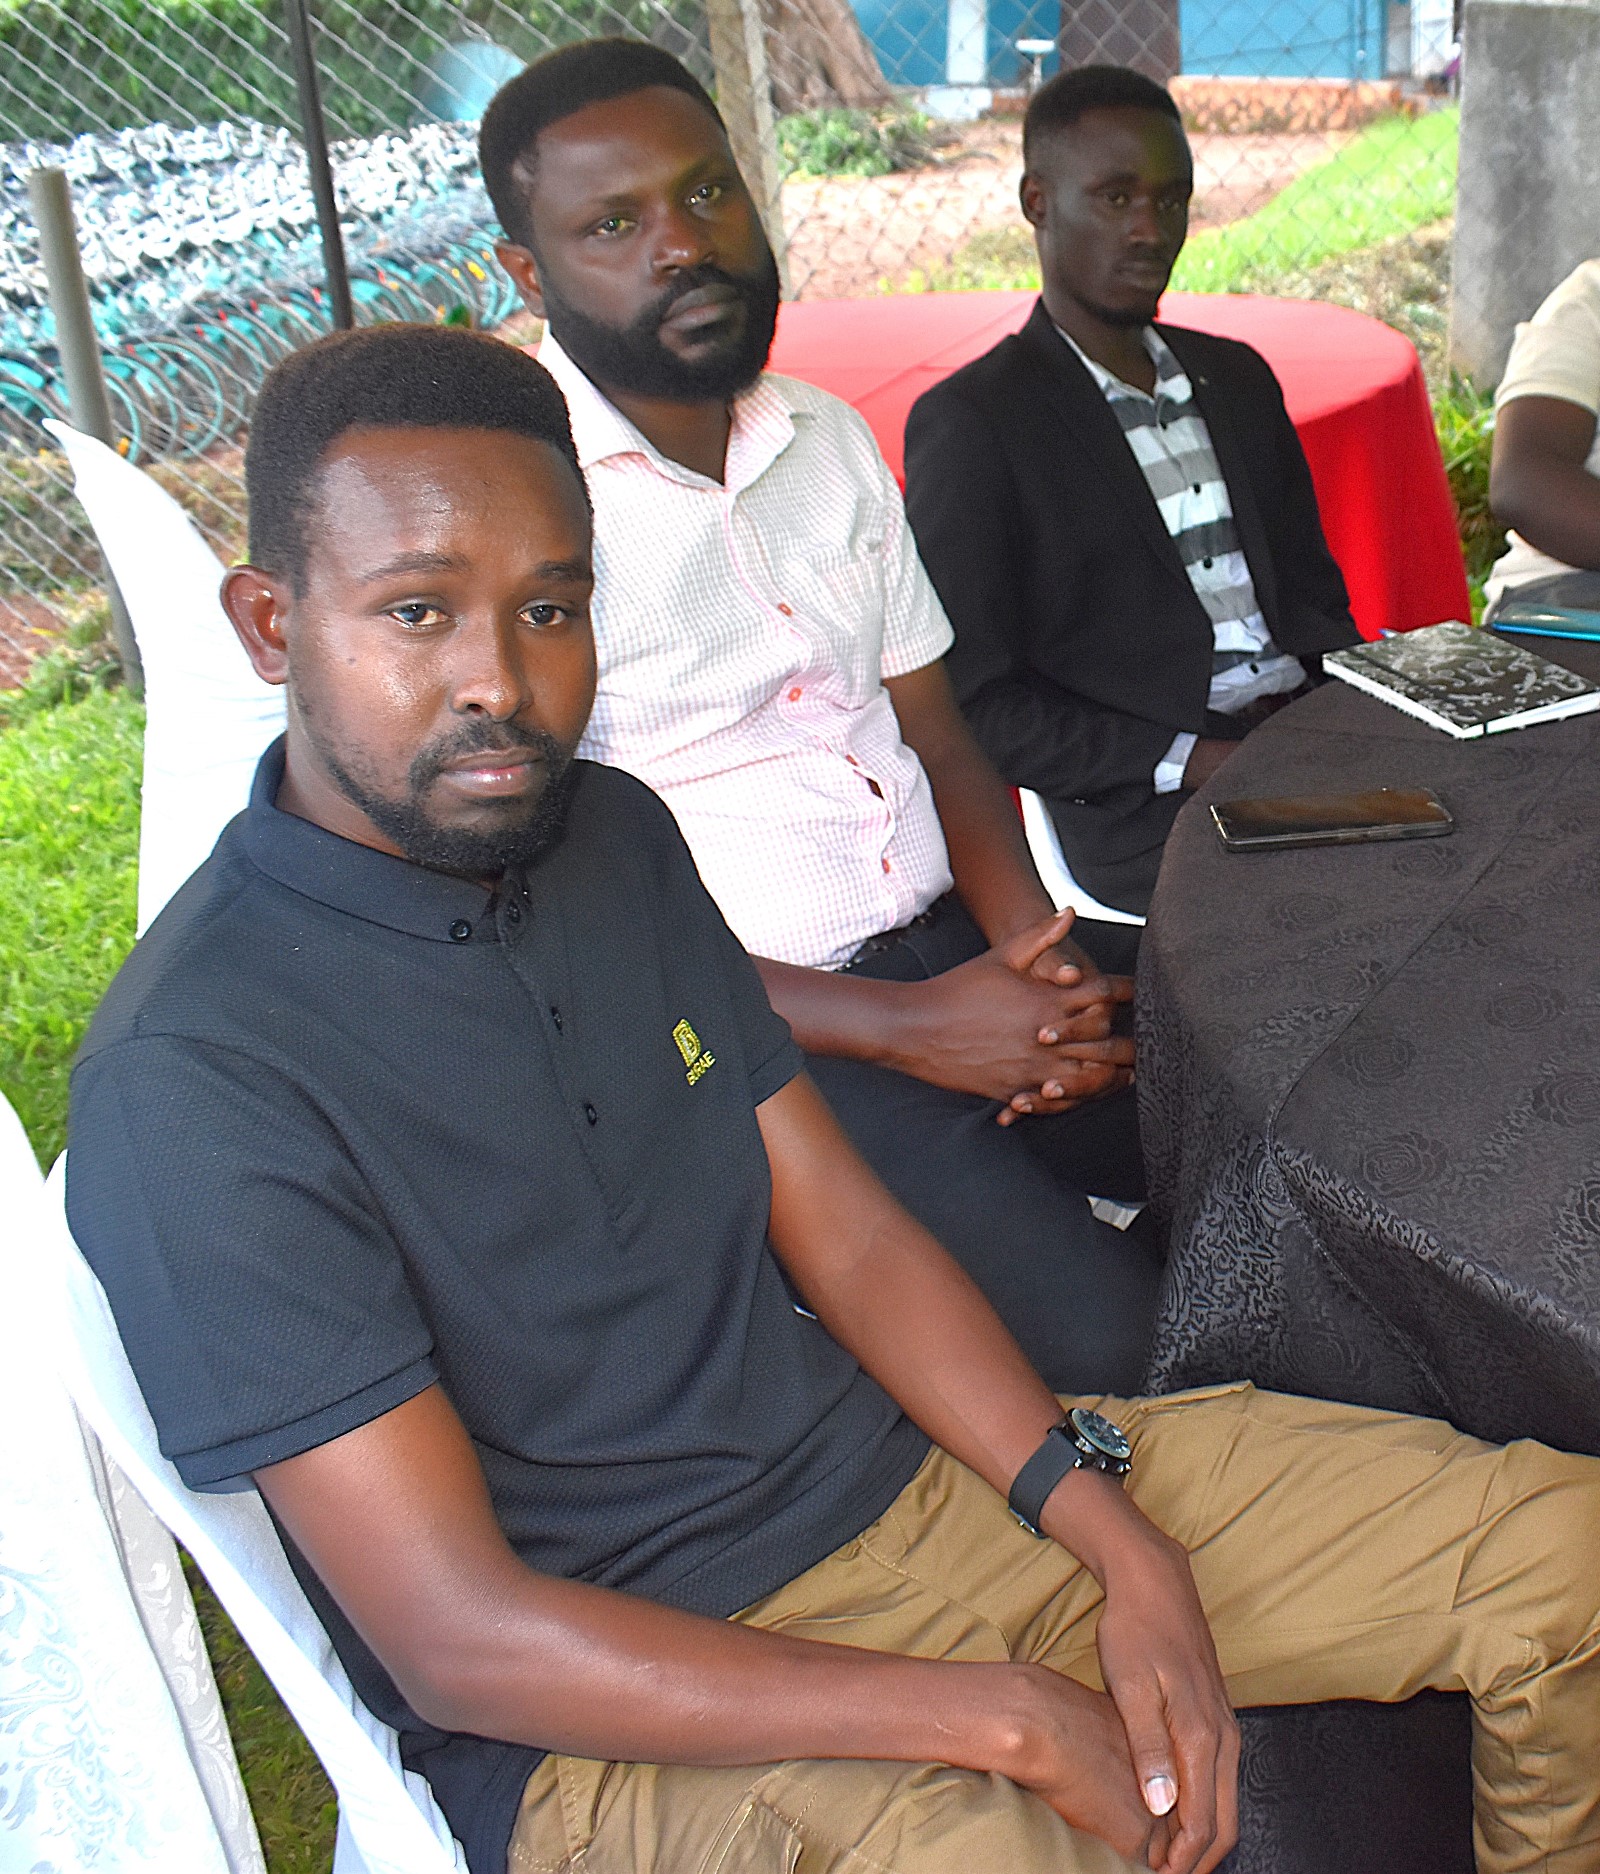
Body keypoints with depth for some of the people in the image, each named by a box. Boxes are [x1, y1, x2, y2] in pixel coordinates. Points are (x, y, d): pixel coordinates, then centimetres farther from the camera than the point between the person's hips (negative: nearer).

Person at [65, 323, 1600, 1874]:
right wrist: (1011, 1721, -19)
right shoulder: (190, 1085, -19)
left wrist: (1122, 1545, -6)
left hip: (907, 1478, 7)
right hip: (623, 1712, -6)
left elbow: (849, 1237, 6)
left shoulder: (610, 832, 4)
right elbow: (457, 1642, -19)